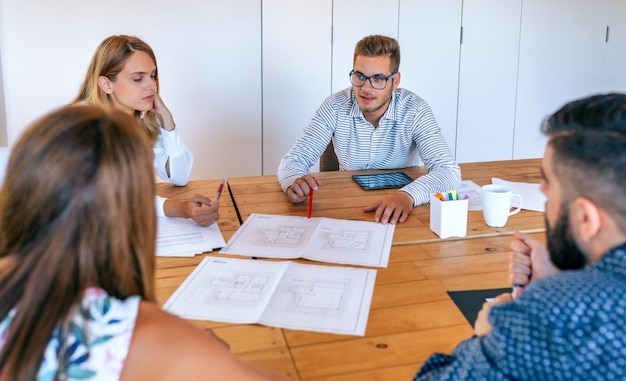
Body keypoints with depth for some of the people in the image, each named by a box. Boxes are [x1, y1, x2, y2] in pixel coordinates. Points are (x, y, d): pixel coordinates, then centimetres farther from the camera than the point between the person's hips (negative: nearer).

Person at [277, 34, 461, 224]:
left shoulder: (415, 111, -13)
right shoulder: (335, 107, -8)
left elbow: (448, 170, -21)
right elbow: (294, 159, -8)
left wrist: (408, 195, -41)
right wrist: (294, 183, -33)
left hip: (397, 216, 1)